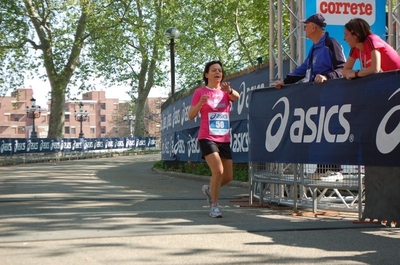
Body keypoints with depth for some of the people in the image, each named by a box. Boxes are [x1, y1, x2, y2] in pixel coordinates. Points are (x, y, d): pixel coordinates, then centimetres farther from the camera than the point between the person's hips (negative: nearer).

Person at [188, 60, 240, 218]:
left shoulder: (225, 91, 9)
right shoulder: (200, 92, 0)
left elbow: (236, 97, -15)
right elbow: (191, 116, -4)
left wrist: (229, 90, -38)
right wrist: (200, 103, -22)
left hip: (224, 139, 5)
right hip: (207, 138, -5)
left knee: (228, 177, 7)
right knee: (218, 171, -22)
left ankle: (209, 189, 38)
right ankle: (214, 206, -7)